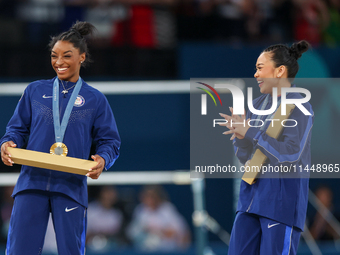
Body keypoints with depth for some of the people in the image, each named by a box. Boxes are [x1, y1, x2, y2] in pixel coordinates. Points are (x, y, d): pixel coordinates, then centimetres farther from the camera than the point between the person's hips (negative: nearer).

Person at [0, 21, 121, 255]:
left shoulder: (95, 99, 8)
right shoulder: (35, 91, 11)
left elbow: (110, 141, 6)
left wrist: (103, 159, -15)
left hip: (71, 187, -1)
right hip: (32, 182, 1)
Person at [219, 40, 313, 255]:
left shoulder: (300, 108, -11)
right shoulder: (258, 105, 13)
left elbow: (290, 156, -20)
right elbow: (245, 155, 12)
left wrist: (251, 132, -20)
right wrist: (240, 134, -9)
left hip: (284, 197, -8)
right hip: (253, 194, 8)